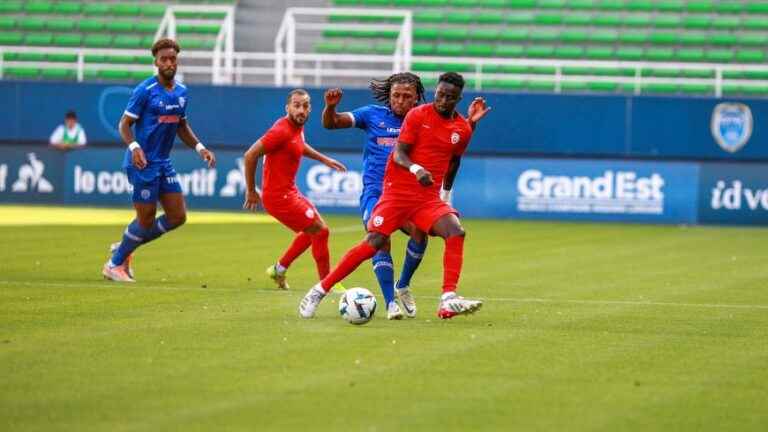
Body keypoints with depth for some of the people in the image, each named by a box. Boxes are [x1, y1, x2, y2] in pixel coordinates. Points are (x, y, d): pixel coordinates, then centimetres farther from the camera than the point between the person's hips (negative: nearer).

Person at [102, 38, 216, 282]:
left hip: (164, 163, 7)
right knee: (146, 220, -5)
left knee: (178, 217, 4)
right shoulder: (145, 91, -12)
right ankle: (114, 264, 15)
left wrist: (200, 148, 9)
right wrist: (134, 147, -28)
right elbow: (124, 124, -11)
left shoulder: (181, 92, 10)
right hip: (143, 163, -7)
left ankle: (125, 247, 20)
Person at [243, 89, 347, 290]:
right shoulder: (282, 130, -22)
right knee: (320, 231, -4)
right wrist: (251, 192, -16)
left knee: (312, 230, 26)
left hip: (289, 192, 10)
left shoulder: (297, 127, 6)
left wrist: (325, 159, 30)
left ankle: (279, 269, 34)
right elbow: (250, 155, -23)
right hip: (279, 196, -10)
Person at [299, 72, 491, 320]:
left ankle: (448, 301, -25)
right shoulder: (418, 115, -6)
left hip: (429, 197, 4)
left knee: (456, 232, -21)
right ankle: (320, 290, 1)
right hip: (398, 191, -4)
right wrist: (416, 169, -29)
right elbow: (399, 154, -11)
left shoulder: (462, 128, 7)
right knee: (373, 243, -11)